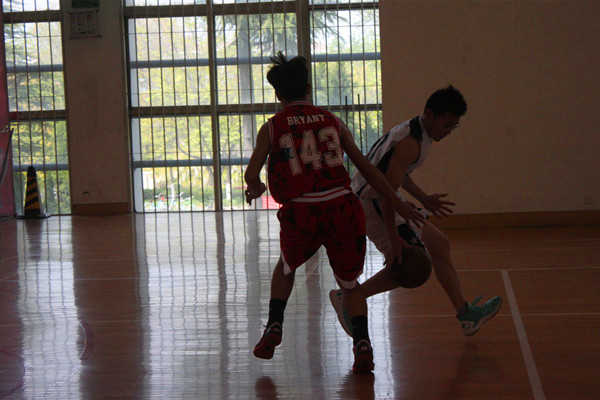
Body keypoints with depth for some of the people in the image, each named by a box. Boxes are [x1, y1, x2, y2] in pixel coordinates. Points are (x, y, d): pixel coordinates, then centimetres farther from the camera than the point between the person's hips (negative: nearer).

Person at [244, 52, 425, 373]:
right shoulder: (332, 121, 15)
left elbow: (251, 175, 0)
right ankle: (362, 343, 0)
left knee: (286, 268, 31)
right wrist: (398, 204, 18)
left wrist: (255, 189, 24)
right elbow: (366, 168, 13)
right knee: (350, 284, 19)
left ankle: (274, 327, 19)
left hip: (300, 213, -1)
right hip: (342, 207, 1)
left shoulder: (271, 128, 10)